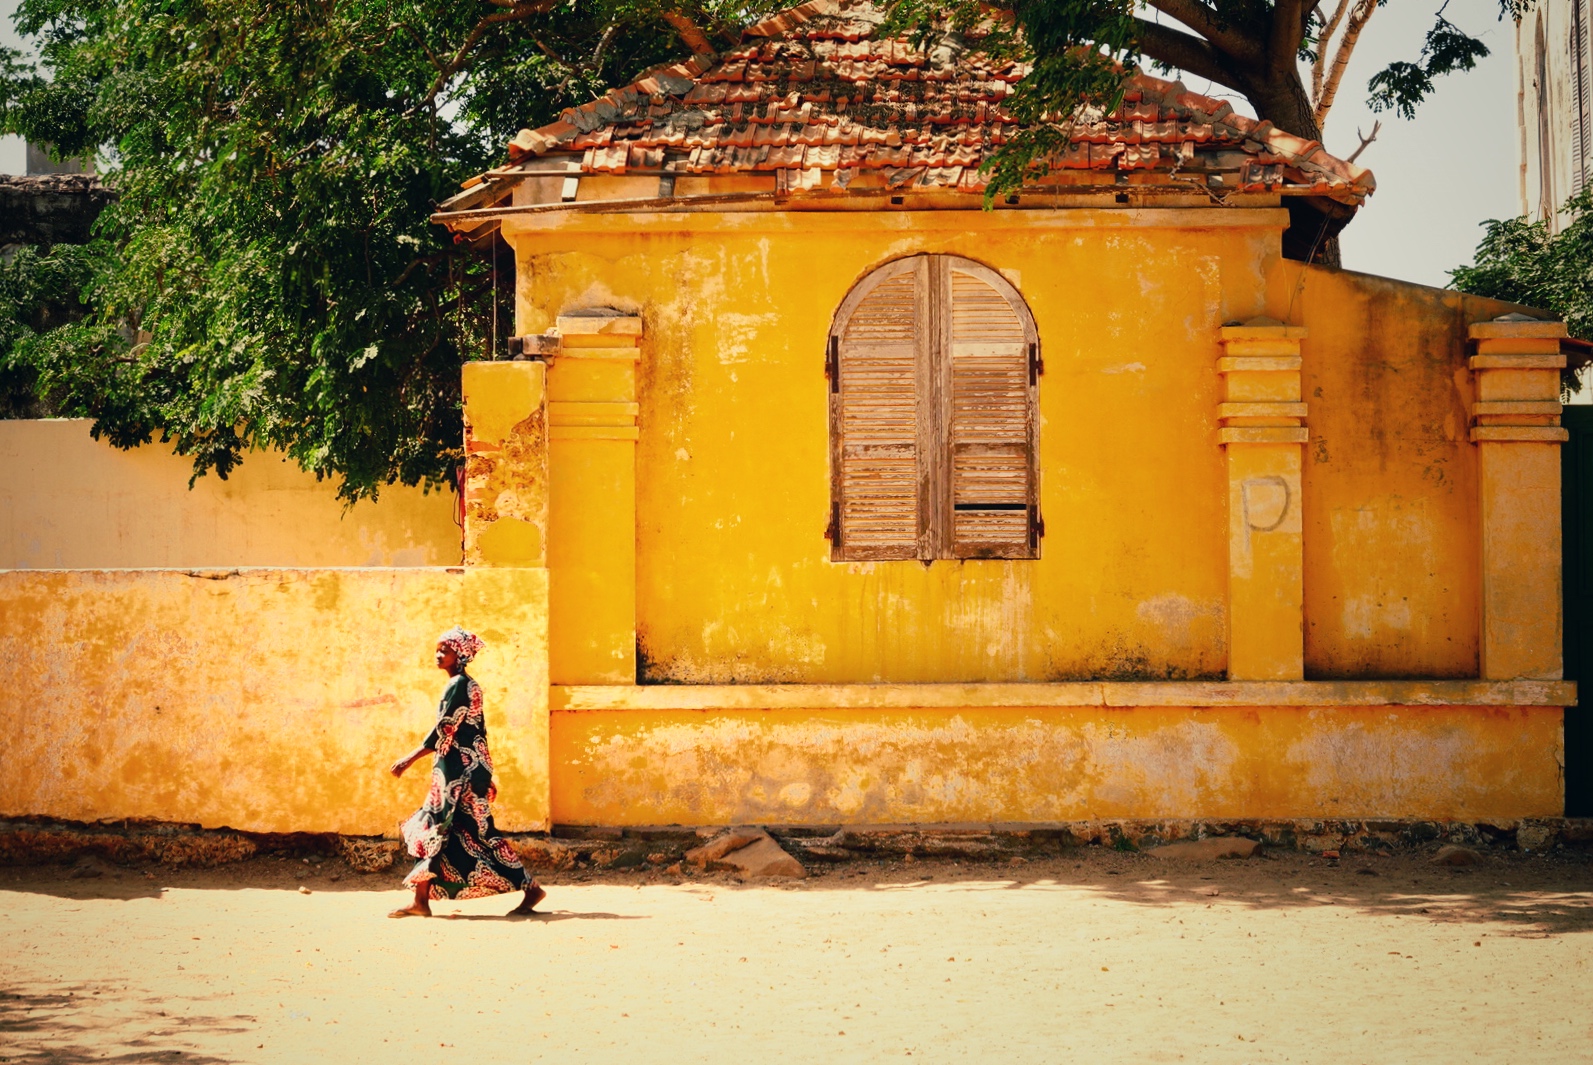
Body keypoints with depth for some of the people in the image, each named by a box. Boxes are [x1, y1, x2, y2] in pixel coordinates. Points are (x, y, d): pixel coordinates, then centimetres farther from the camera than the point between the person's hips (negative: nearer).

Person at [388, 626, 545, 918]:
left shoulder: (459, 685, -13)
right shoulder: (469, 685, 16)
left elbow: (444, 731, -18)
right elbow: (476, 732, 20)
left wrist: (410, 759, -16)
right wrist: (484, 777, 22)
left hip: (462, 771, -10)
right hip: (456, 771, 10)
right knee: (434, 831, 7)